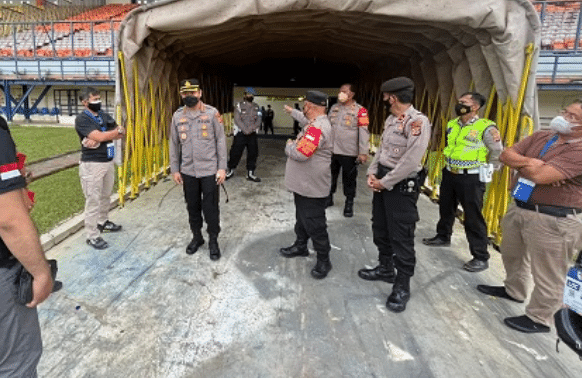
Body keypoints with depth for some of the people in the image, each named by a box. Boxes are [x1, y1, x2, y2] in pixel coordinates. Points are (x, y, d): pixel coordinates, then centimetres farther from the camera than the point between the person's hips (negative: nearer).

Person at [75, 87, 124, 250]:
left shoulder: (105, 116, 11)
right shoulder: (82, 119, -10)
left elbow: (120, 134, 1)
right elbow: (99, 136, -23)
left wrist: (99, 138, -15)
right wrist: (117, 130, -6)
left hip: (108, 162, 7)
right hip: (92, 164, -7)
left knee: (106, 196, 17)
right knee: (93, 200, -2)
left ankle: (102, 222, 36)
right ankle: (92, 236, 6)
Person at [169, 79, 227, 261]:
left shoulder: (212, 113, -5)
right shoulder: (177, 116, 5)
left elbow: (221, 141, -5)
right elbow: (174, 144, 9)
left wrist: (222, 168, -9)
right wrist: (174, 169, 7)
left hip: (209, 170, -3)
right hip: (187, 171, 4)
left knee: (210, 208, 3)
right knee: (192, 207, 14)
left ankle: (213, 241, 21)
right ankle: (197, 237, 34)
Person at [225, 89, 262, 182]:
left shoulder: (256, 107, 12)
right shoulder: (239, 105, 1)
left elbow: (258, 120, 5)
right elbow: (237, 119, -7)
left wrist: (252, 128, -11)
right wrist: (245, 130, -15)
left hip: (252, 134, 4)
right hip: (240, 133, -4)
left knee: (253, 153, 4)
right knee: (235, 152, -3)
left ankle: (250, 173, 14)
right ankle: (231, 170, 15)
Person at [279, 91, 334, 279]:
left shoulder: (317, 128, -24)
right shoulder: (315, 124, 13)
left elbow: (301, 153, -30)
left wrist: (289, 146, -10)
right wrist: (294, 144, -3)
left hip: (311, 187, -11)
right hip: (303, 184, 11)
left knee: (314, 223, 0)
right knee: (302, 217, 24)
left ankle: (323, 260, 14)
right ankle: (300, 246, 41)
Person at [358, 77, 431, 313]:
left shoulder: (418, 122, -19)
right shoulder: (391, 119, 10)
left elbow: (410, 161, -25)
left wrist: (385, 183, -18)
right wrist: (372, 173, 2)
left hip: (402, 186, -9)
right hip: (383, 181, 9)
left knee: (401, 237, 1)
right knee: (380, 229, 20)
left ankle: (402, 286, 18)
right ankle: (385, 268, 40)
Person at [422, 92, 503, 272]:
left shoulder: (486, 128, -14)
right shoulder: (452, 124, 4)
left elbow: (498, 153, -7)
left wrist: (486, 172, 0)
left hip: (471, 178, -7)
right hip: (449, 174, 7)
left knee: (473, 217, -3)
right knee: (446, 208, 21)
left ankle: (481, 258, 8)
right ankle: (443, 237, 44)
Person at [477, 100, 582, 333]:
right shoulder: (540, 137, 7)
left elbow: (540, 176, -29)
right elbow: (506, 155, 0)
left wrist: (519, 164, -9)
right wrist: (529, 162, -18)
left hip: (555, 220, -8)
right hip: (519, 208, 8)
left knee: (547, 276, 6)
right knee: (512, 255, 25)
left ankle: (539, 319, 22)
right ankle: (514, 290, 47)